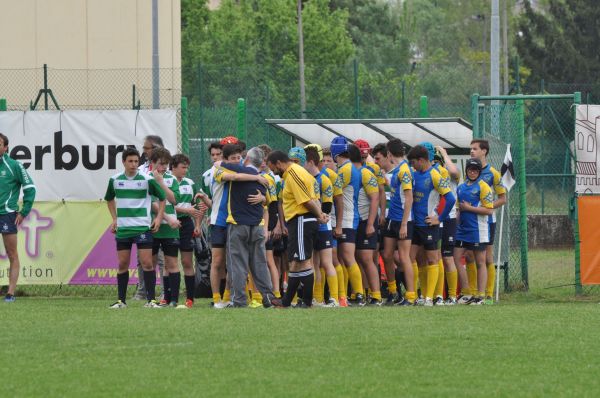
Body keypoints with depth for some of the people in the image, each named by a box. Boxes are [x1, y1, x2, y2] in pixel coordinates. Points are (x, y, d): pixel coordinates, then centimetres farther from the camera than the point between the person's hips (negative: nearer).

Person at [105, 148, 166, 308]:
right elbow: (110, 199, 23)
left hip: (143, 227, -3)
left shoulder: (147, 179, -5)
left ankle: (151, 300, -4)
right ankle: (121, 300, 12)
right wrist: (115, 219, 15)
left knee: (147, 263, -8)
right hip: (122, 229, 3)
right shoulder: (115, 180, 5)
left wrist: (159, 217, -1)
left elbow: (162, 197, 6)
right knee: (122, 264, 5)